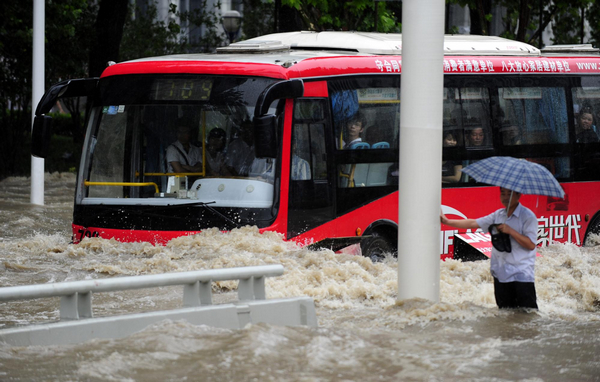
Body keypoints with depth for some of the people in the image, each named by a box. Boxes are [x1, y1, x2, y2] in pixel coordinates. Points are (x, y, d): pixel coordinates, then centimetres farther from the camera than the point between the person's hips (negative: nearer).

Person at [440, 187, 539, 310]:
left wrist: (510, 231, -19)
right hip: (501, 275, 7)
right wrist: (447, 221, 13)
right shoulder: (498, 215, 13)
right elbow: (474, 223, 16)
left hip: (521, 275, -7)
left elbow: (531, 245, -14)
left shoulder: (528, 216, -7)